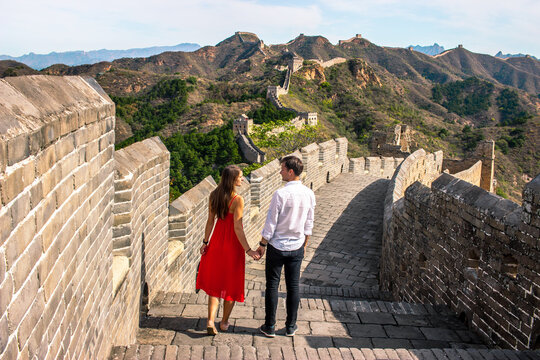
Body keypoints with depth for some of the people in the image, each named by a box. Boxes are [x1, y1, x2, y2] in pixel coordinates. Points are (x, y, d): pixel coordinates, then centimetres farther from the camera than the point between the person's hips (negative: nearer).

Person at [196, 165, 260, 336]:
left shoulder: (214, 195, -3)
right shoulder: (237, 200, -21)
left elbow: (210, 221, 3)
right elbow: (237, 228, -21)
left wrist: (205, 242, 12)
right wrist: (248, 250, -17)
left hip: (217, 241, 5)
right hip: (233, 244, -5)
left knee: (215, 281, 16)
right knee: (231, 283, 13)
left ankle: (211, 321, 7)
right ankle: (224, 322, 25)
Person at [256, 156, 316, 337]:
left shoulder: (280, 194, -19)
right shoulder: (309, 194, -3)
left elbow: (271, 223, -14)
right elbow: (309, 224, 5)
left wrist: (262, 244, -2)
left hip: (277, 247, -4)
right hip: (297, 247, 4)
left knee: (272, 285, 8)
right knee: (293, 286, 13)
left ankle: (270, 326, 17)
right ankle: (291, 326, 23)